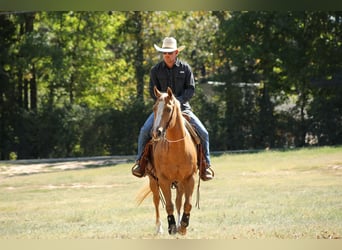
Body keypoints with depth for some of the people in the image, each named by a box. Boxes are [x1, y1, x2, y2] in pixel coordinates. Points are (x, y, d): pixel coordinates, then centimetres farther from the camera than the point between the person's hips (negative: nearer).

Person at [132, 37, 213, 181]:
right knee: (145, 130, -21)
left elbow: (191, 90, -4)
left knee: (203, 133, -12)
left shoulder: (185, 68, 0)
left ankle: (206, 164, 4)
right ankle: (140, 161, -4)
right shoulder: (156, 70, 2)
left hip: (182, 107, 0)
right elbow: (153, 92, 0)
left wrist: (177, 100, -19)